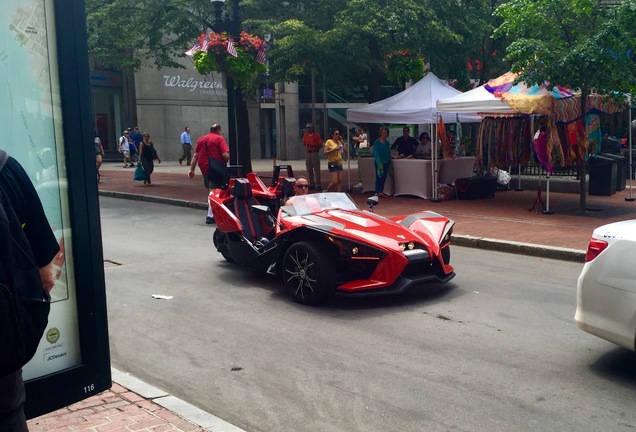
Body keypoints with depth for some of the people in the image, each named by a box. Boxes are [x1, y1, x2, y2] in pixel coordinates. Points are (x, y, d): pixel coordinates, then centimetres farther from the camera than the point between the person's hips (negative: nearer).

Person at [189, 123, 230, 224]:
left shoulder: (201, 139, 15)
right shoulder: (219, 139, -3)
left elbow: (195, 156, 9)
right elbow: (226, 155, -15)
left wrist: (192, 170, 7)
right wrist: (226, 160, 6)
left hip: (204, 168, 6)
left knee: (211, 190, 18)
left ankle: (212, 212, 24)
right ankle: (210, 215, -12)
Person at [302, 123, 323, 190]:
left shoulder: (316, 135, -2)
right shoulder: (305, 135, 9)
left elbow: (320, 145, -3)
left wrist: (314, 146, -15)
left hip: (315, 153, -4)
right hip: (307, 153, 4)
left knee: (316, 169, -6)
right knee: (309, 170, 6)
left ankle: (318, 185, -5)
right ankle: (312, 184, 13)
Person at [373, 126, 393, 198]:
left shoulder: (387, 142, 11)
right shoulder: (377, 142, -7)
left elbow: (388, 153, 15)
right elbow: (376, 153, -12)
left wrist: (390, 163, 11)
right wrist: (379, 163, -19)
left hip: (386, 162, 6)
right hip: (380, 162, -6)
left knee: (384, 177, 8)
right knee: (379, 177, -5)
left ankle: (381, 192, 14)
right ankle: (377, 192, 0)